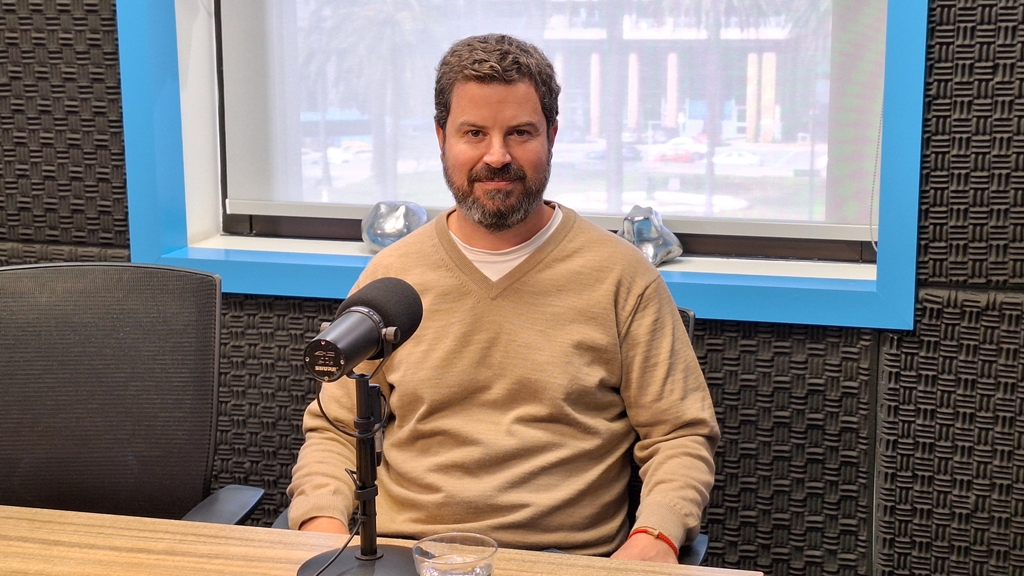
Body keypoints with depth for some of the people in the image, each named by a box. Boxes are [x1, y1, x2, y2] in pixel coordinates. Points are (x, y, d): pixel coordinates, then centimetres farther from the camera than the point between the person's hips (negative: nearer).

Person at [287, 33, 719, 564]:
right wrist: (323, 524, -5)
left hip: (566, 555, 1)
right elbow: (333, 431, 15)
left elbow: (680, 435, 4)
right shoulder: (389, 274, 11)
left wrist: (654, 537, -15)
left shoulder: (621, 275, 4)